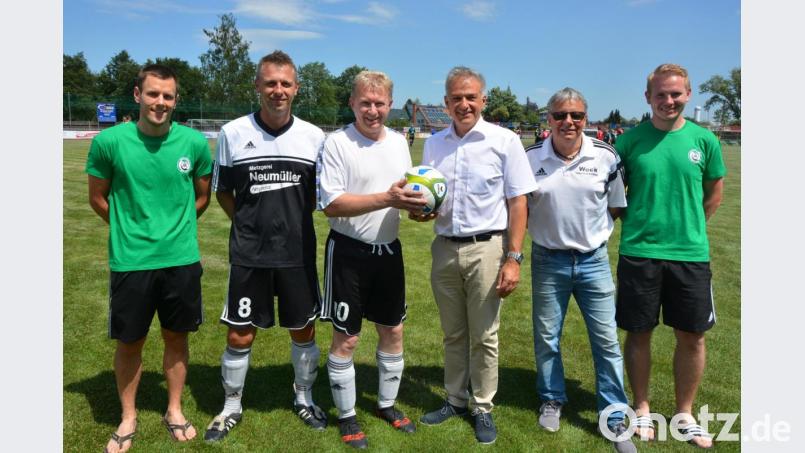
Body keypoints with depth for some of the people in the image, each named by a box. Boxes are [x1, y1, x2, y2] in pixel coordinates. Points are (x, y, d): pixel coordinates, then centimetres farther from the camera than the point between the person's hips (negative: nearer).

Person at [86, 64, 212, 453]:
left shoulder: (195, 142, -5)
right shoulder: (110, 141, -9)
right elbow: (98, 198, 4)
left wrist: (174, 228, 11)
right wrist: (131, 228, 10)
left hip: (182, 259, 1)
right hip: (130, 260, -1)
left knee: (176, 336, 14)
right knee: (129, 342, 11)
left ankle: (174, 411, 33)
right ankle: (128, 418, 32)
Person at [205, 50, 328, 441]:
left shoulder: (314, 137, -2)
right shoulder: (233, 133, -3)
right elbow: (223, 191, 7)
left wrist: (293, 220, 2)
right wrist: (251, 225, 0)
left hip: (298, 253, 1)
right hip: (248, 253, -1)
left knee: (304, 331, 13)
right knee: (239, 336, 7)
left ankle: (304, 398, 37)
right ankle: (231, 407, 31)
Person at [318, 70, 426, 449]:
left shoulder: (399, 142, 7)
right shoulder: (337, 143, -12)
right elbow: (330, 204, -19)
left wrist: (419, 204, -8)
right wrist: (387, 198, -27)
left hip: (389, 250, 6)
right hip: (349, 252, -6)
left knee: (393, 331, 15)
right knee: (345, 338, 5)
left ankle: (387, 404, 35)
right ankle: (346, 417, 24)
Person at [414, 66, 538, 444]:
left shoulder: (504, 141, -6)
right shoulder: (433, 143, 7)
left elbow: (517, 202, -7)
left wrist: (513, 258, -12)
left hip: (486, 248, -4)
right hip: (445, 248, 4)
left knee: (483, 336, 6)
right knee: (453, 334, 15)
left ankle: (482, 408, 23)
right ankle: (455, 400, 32)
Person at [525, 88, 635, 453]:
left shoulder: (606, 157, -5)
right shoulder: (530, 159, -5)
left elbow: (616, 206, 8)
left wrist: (595, 232, 0)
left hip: (594, 260, 0)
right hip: (548, 261, 0)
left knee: (606, 339, 5)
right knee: (546, 337, 12)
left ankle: (616, 418, 21)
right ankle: (552, 401, 35)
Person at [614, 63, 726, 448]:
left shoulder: (704, 139, 2)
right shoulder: (630, 140, -2)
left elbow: (715, 191, 14)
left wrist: (690, 227, 11)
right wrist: (631, 223, 0)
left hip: (691, 254, 2)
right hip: (639, 252, -1)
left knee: (692, 335, 8)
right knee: (639, 333, 8)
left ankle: (685, 413, 28)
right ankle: (642, 409, 27)